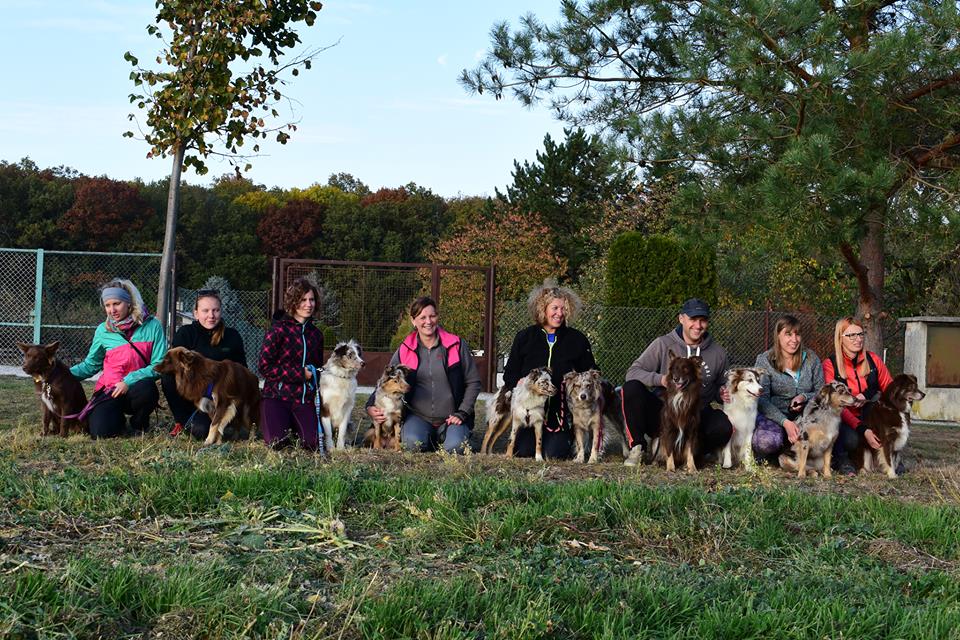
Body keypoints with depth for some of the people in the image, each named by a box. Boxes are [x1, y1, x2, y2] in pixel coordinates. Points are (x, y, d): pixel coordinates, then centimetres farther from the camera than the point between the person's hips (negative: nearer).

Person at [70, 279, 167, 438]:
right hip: (109, 391, 1)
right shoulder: (103, 330, 3)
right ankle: (118, 421, 15)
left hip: (137, 389, -1)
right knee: (100, 432, -25)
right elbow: (90, 365, 12)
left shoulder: (151, 326, -5)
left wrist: (129, 380, -19)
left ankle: (139, 424, -2)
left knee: (146, 388, -38)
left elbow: (159, 365, -9)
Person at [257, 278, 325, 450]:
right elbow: (264, 366, -11)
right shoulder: (278, 329, -6)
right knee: (277, 443, -24)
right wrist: (299, 373, -12)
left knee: (313, 444, -19)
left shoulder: (316, 334, 13)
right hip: (277, 395, -4)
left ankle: (293, 425, 14)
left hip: (305, 399, 4)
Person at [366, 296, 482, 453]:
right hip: (418, 416, 1)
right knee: (412, 443, -30)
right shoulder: (404, 351, 4)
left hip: (450, 418, 0)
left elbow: (473, 382, 5)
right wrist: (370, 407, -9)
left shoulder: (456, 345, 1)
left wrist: (462, 414, -3)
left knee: (455, 447, -29)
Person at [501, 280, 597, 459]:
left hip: (563, 410, -1)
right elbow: (510, 374, 8)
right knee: (522, 452, -14)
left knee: (553, 454, -16)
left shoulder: (577, 340, 6)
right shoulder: (525, 337, 7)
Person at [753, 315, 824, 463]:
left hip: (803, 416, 3)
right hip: (773, 416, -3)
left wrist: (804, 397, -17)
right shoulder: (764, 360, -5)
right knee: (769, 440, -36)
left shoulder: (811, 358, 5)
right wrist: (785, 422, -26)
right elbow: (762, 400, -13)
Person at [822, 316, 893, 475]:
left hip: (869, 417, 4)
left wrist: (867, 395, -21)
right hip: (845, 421, -4)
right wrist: (863, 430, -29)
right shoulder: (830, 365, -10)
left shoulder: (873, 360, 1)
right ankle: (840, 458, 0)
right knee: (851, 439, -36)